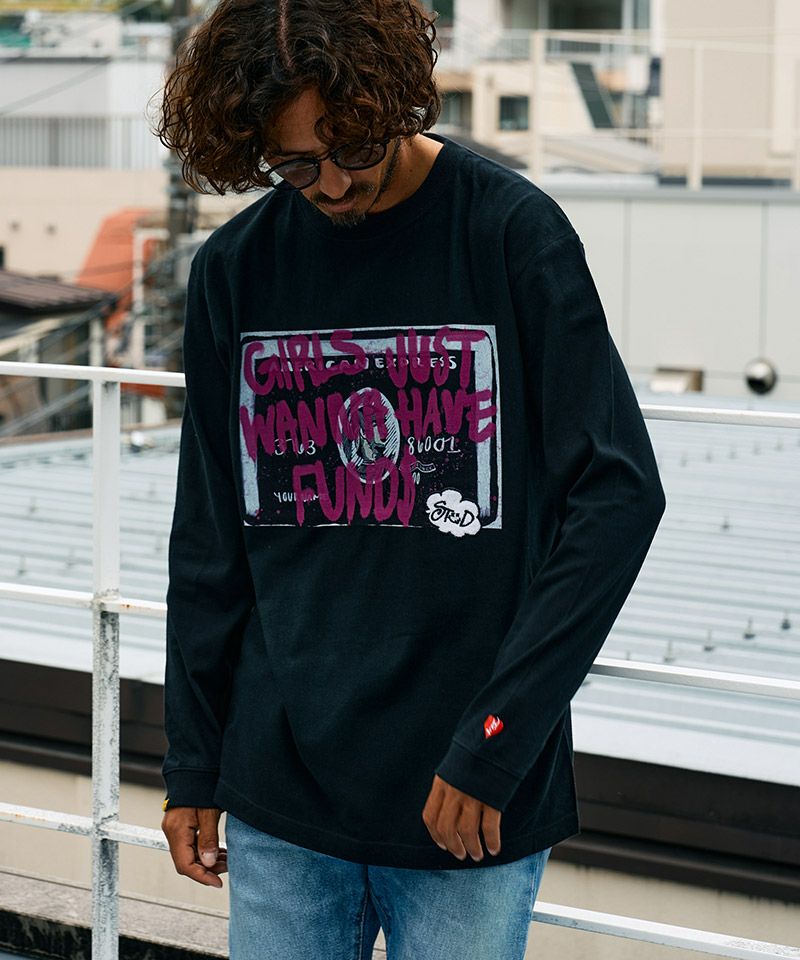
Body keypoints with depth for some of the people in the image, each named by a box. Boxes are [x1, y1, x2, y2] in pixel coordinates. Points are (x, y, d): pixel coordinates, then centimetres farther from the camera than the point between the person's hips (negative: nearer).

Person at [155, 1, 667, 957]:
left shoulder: (513, 233, -7)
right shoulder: (234, 270, 4)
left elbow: (618, 493, -9)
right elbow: (209, 543, 11)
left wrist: (497, 738, -13)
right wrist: (192, 768, 9)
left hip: (473, 804, -3)